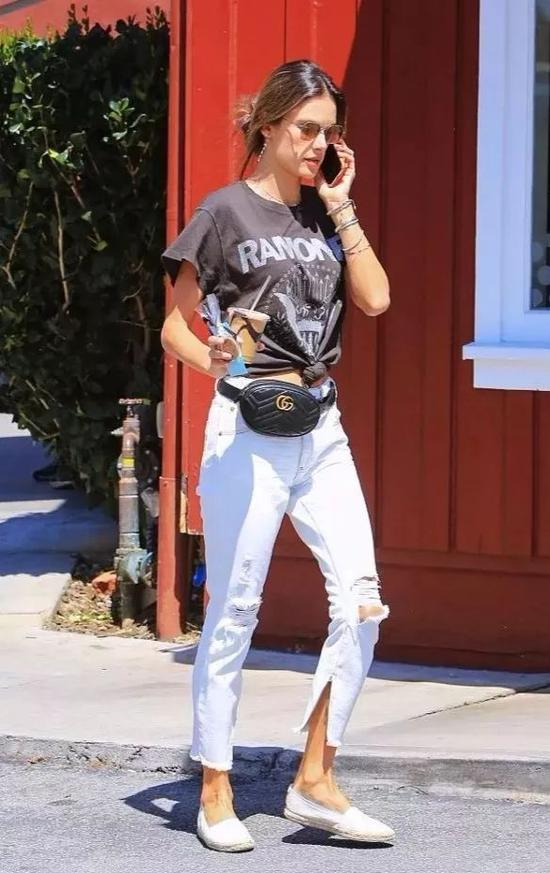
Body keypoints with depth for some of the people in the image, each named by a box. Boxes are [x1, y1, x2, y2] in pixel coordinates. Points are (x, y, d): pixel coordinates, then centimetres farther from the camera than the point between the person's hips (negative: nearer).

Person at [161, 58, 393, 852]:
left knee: (362, 600, -5)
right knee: (233, 613, 0)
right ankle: (215, 794, 9)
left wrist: (341, 206, 2)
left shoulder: (324, 215, 13)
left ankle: (315, 781, 2)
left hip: (322, 428, 5)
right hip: (250, 429, -5)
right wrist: (208, 359, -24)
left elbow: (374, 299, 0)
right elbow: (174, 325, -3)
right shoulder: (227, 210, -3)